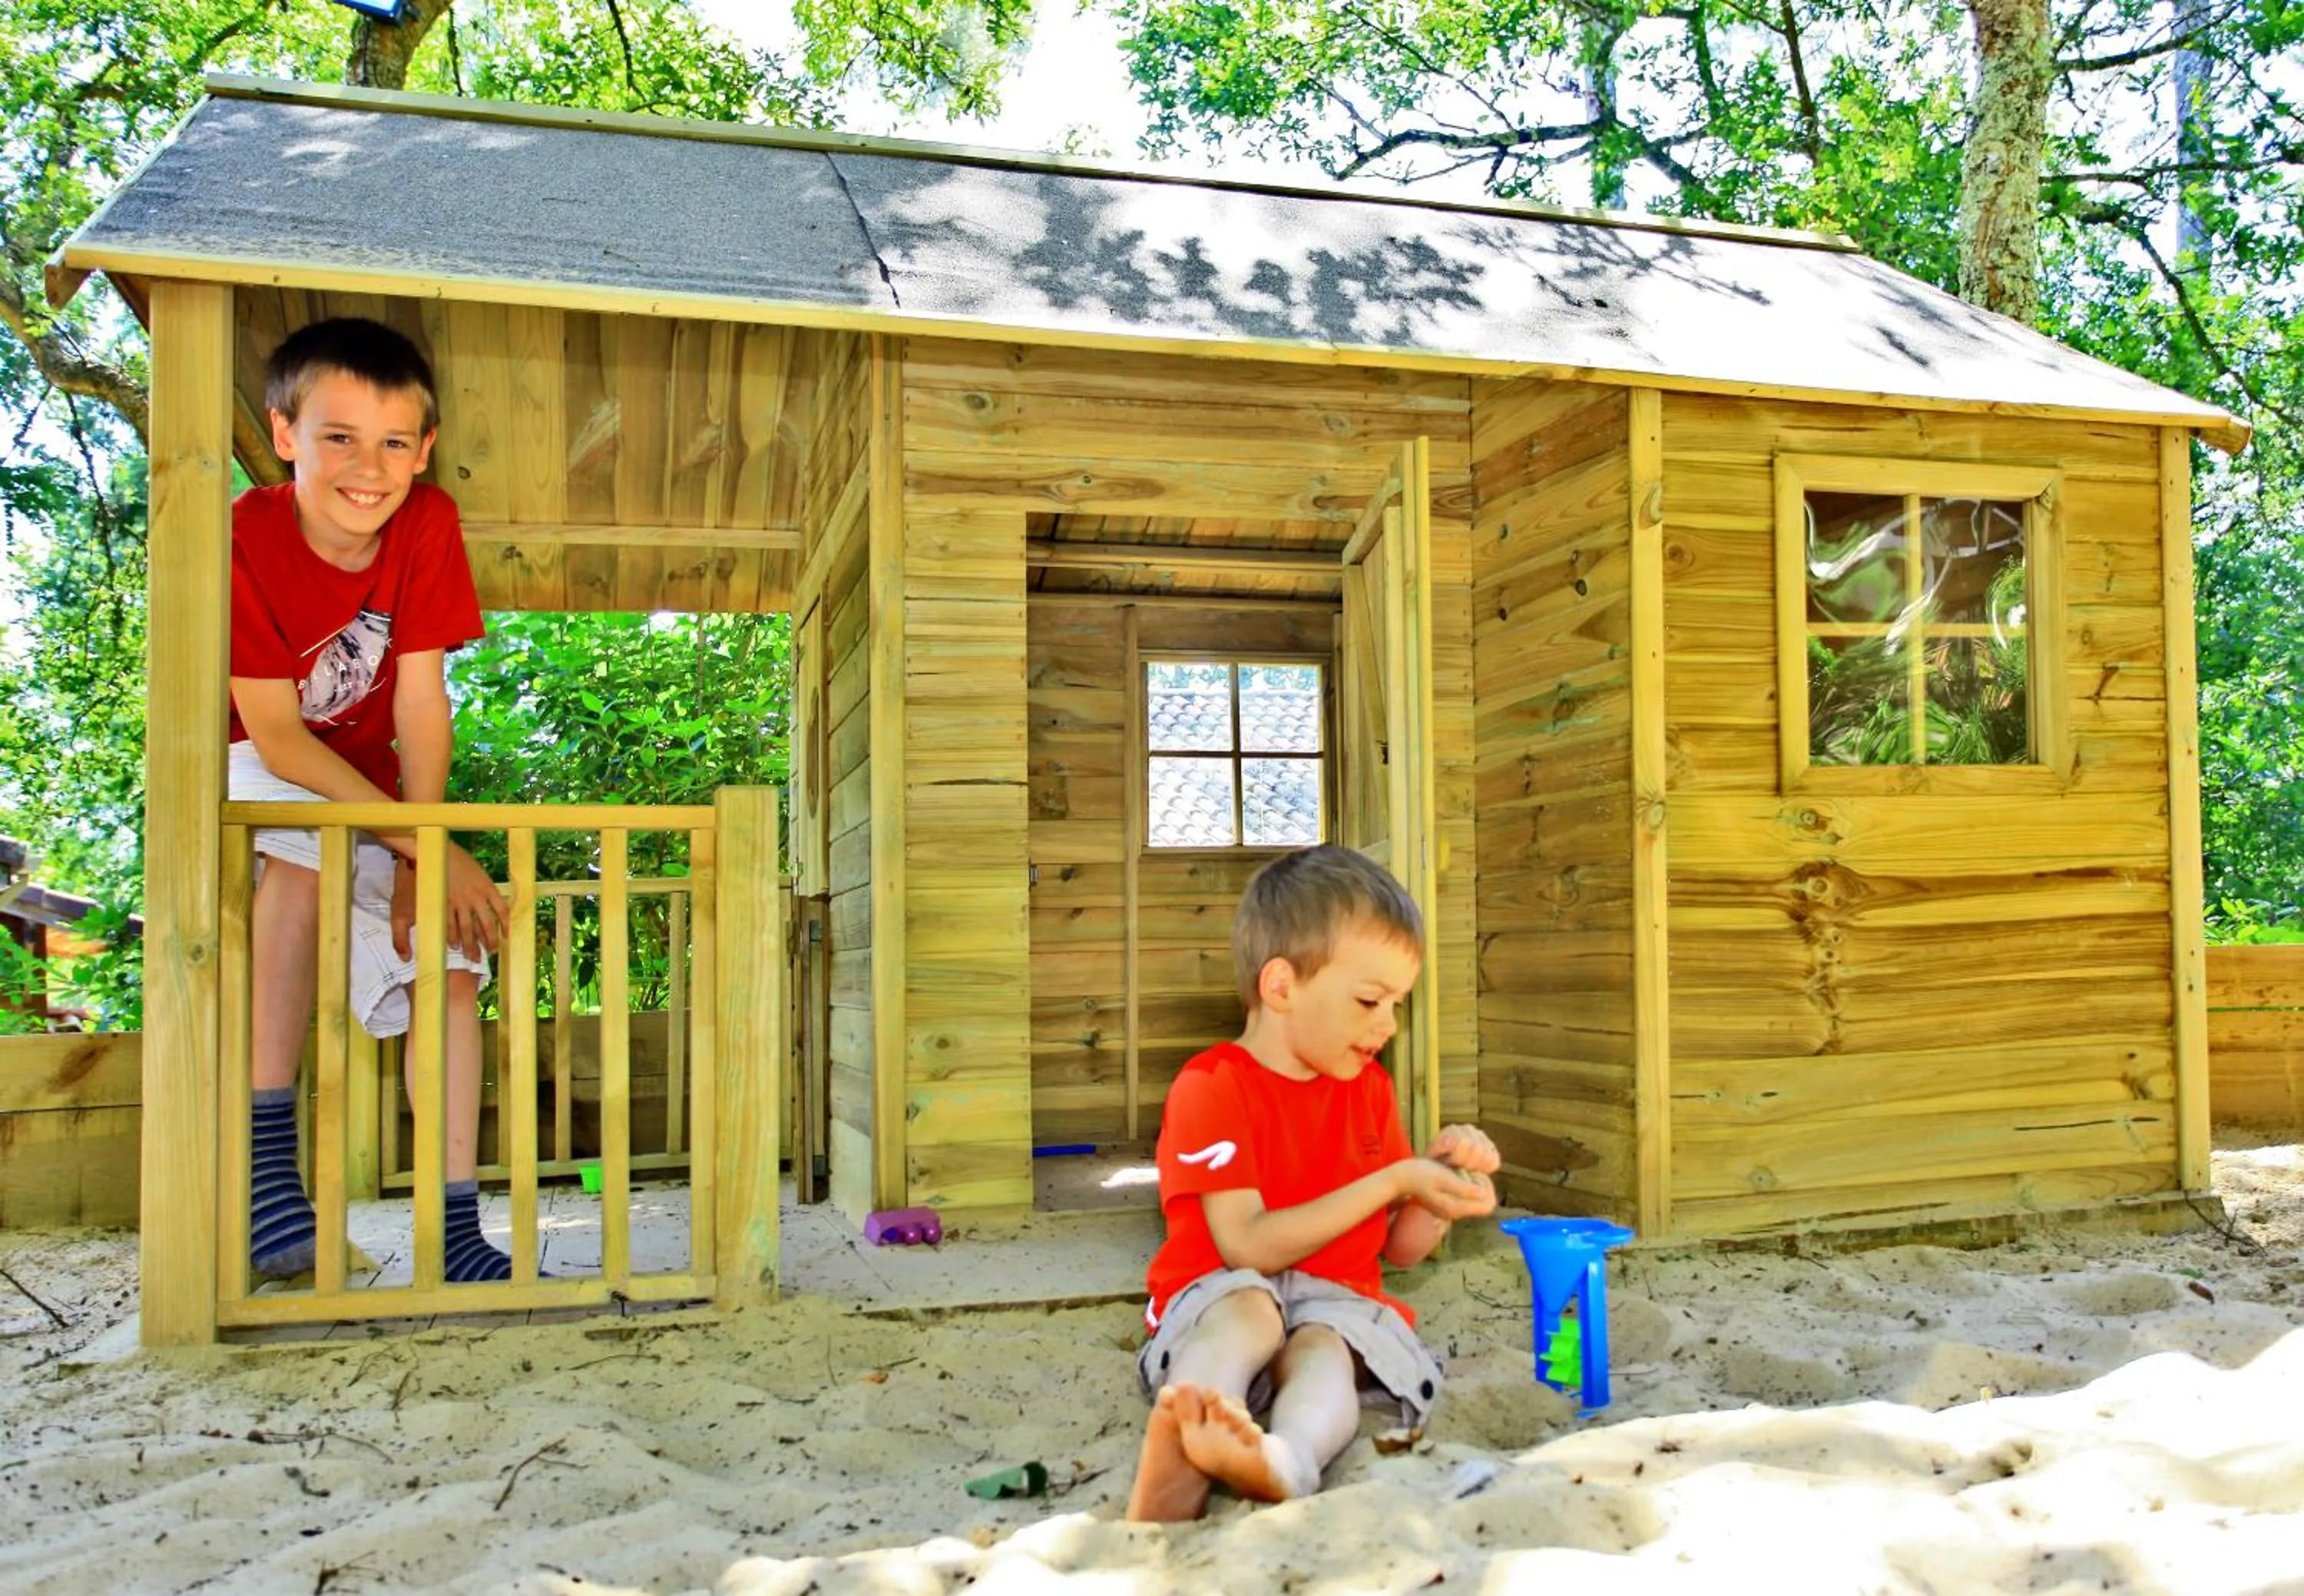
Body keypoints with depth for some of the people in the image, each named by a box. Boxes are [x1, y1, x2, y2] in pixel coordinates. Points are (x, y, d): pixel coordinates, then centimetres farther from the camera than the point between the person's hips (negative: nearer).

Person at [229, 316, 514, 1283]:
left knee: (450, 961, -10)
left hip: (367, 786, 5)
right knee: (305, 846, -36)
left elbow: (419, 703, -14)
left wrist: (415, 864, -21)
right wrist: (426, 846, -30)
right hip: (242, 772, -4)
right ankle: (262, 1160, -31)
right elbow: (275, 739, -25)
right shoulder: (245, 541, -25)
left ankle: (455, 1225, -6)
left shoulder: (428, 524, -14)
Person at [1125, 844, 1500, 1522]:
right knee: (1250, 1308, -36)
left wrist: (1445, 1174, -5)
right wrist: (1393, 1180, -19)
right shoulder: (1210, 1087, -8)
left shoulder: (1368, 1087, 12)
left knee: (1322, 1348, -31)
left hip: (1335, 1304, 4)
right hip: (1221, 1304, -3)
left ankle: (1287, 1459, -66)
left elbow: (1401, 1247, 16)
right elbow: (1248, 1246, -18)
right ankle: (1168, 1496, -62)